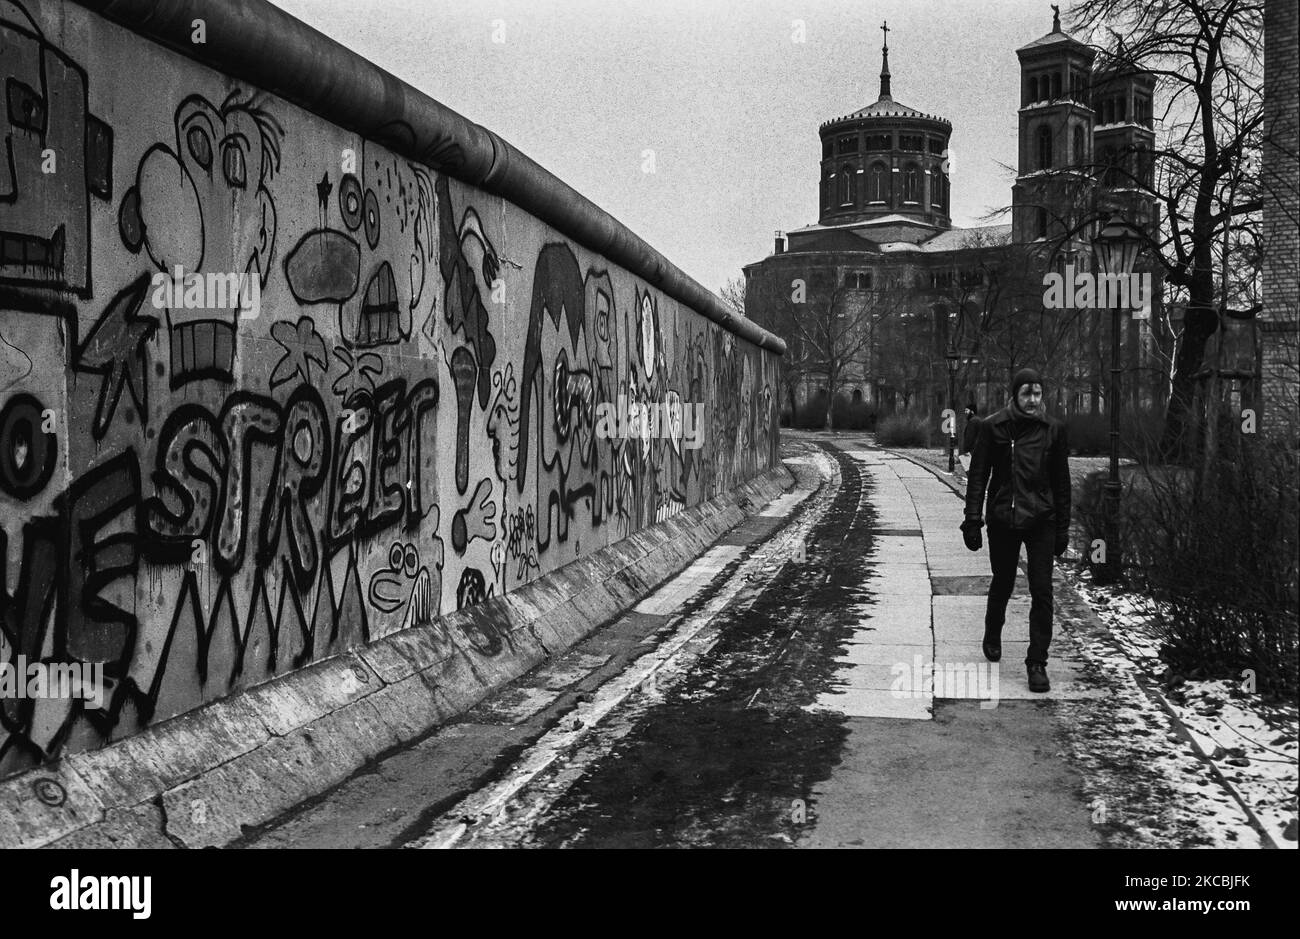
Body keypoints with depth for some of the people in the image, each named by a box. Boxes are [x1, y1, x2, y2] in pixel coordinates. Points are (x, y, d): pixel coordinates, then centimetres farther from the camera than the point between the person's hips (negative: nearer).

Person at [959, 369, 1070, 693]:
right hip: (1003, 520, -1)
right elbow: (977, 476, -2)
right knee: (1002, 584, 15)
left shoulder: (1053, 429, 1)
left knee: (1042, 591, -5)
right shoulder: (992, 427, -4)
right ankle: (992, 636, 43)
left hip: (1041, 520, 1)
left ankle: (1037, 662, 3)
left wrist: (1062, 529, 6)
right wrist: (972, 520, -8)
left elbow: (1061, 482, 7)